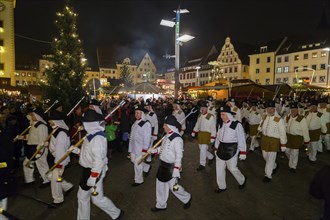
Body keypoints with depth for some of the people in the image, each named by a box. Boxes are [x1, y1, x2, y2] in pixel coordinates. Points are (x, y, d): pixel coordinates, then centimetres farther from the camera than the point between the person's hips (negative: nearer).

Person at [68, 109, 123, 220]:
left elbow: (98, 160, -30)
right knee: (82, 196, 20)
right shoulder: (92, 134, 6)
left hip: (94, 172, -10)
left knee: (97, 198, 4)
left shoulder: (97, 138, -27)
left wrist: (93, 177, -29)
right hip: (87, 170, 10)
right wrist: (77, 150, 6)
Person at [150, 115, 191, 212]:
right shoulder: (167, 135, 2)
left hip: (170, 167, -8)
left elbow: (179, 155, -24)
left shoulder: (177, 138, -24)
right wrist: (154, 150, 5)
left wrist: (176, 169, -25)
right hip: (163, 165, 8)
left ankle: (187, 198, 35)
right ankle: (161, 205, 38)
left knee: (173, 187, 8)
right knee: (160, 185, 18)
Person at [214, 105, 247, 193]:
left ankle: (242, 180, 36)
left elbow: (241, 139, -10)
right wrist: (216, 148, 17)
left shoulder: (237, 124, -12)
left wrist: (242, 152, -10)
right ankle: (221, 186, 28)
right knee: (219, 168, 9)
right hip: (221, 148, 6)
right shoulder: (221, 124, 5)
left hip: (231, 149, -5)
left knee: (232, 168, 4)